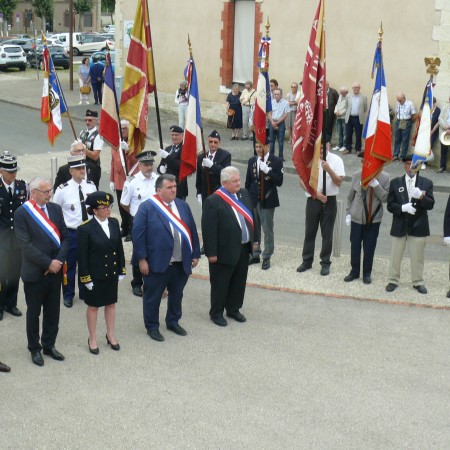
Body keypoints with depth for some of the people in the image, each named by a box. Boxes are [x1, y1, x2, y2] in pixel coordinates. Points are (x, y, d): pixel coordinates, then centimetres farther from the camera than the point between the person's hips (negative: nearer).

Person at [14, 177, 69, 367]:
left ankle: (49, 345, 30)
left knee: (53, 311, 13)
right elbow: (26, 245, -16)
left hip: (55, 271, 4)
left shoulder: (55, 209, 4)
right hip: (35, 272, -4)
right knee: (34, 313, 11)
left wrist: (59, 261, -10)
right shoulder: (21, 213, -11)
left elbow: (65, 238, 4)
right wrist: (48, 263, -17)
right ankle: (34, 349, 25)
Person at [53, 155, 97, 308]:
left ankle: (85, 292, 32)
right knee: (69, 266, 8)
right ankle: (68, 295, 24)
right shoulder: (63, 190, -13)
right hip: (70, 233, -3)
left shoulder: (91, 186, -2)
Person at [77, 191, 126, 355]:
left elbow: (119, 248, 5)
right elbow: (82, 256, -14)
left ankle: (111, 335, 33)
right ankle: (92, 339, 25)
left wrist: (121, 271, 5)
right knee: (93, 306, 10)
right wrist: (86, 278, -14)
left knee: (111, 303, 17)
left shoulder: (114, 223, -2)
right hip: (95, 275, -5)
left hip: (112, 273, 5)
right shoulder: (85, 229, -17)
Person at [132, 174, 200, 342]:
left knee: (177, 295, 18)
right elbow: (138, 234, -11)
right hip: (157, 263, -5)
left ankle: (173, 322, 36)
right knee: (153, 296, 7)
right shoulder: (147, 208, -10)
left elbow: (192, 231, 12)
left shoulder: (183, 206, 8)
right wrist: (142, 259, -14)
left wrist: (195, 254, 9)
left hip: (181, 263, 5)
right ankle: (152, 327, 22)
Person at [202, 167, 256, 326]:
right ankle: (216, 313, 22)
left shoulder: (244, 194, 5)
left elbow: (251, 218, 14)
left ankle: (233, 309, 34)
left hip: (243, 248, 7)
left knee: (239, 281, 18)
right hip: (225, 251, -7)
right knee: (220, 283, 7)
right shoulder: (213, 201, -17)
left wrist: (255, 239, 11)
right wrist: (211, 253, -17)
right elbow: (208, 229, -17)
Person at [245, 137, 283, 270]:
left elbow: (279, 182, -14)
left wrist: (267, 171, -25)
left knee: (268, 230, 0)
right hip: (253, 200, 4)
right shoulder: (252, 161, 7)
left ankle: (266, 257, 9)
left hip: (267, 201, -4)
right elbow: (248, 182, 12)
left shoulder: (276, 161, -6)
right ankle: (255, 255, 22)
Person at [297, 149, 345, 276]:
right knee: (309, 232, 10)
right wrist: (316, 194, -13)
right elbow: (302, 181, -2)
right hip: (313, 200, 2)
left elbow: (339, 182, -10)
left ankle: (325, 263, 15)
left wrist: (329, 169, -25)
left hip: (329, 201, -1)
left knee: (327, 234, 5)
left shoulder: (336, 160, -5)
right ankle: (307, 261, 22)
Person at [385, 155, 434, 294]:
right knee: (395, 256, 10)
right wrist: (403, 208, -20)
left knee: (417, 257, 8)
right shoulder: (395, 183, 1)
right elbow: (390, 205, -1)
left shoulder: (426, 183, 1)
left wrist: (421, 196, -25)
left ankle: (418, 282, 22)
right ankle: (393, 280, 23)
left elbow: (430, 205, -6)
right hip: (399, 226, 0)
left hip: (418, 226, 0)